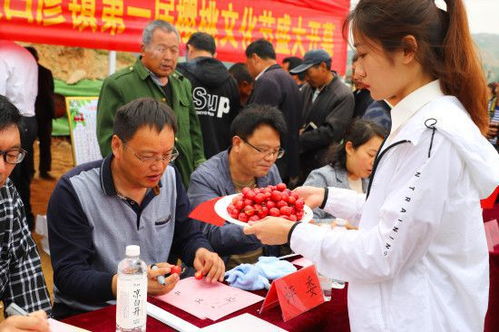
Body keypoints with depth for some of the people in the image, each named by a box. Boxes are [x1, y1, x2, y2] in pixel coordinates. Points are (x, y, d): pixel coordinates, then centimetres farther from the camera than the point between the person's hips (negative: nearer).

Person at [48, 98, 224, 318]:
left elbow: (188, 236, 12)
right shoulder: (73, 191, -15)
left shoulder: (170, 177, 1)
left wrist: (200, 252, -11)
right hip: (87, 314, -2)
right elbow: (68, 276, -16)